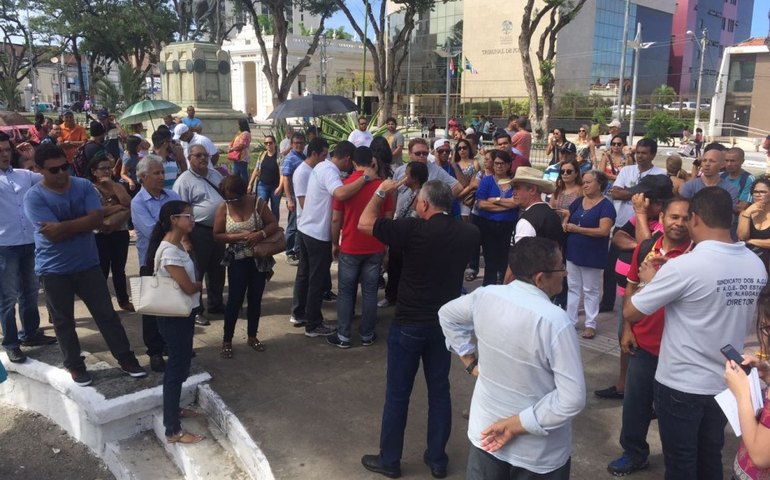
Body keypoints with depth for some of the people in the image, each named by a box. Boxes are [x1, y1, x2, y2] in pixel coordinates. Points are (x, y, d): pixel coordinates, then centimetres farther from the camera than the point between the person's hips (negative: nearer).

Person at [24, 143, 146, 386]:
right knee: (63, 321, 11)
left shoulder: (84, 186, -4)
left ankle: (126, 359, 17)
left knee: (107, 314, 7)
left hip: (88, 264, 2)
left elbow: (97, 219, -15)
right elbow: (53, 234, -22)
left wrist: (63, 226, -20)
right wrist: (81, 224, -13)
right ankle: (75, 366, 27)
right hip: (54, 269, -2)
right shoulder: (34, 197, -12)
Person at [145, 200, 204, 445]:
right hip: (174, 316, -10)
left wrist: (195, 285, -6)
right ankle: (173, 430, 9)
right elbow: (188, 287, -24)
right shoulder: (170, 251, -25)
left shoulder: (177, 244, 5)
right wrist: (202, 285, -4)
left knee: (180, 363, 22)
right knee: (176, 367, -1)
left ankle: (173, 408, 41)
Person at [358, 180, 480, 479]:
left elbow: (364, 223, -10)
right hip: (445, 323, 5)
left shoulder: (414, 230, -19)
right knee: (439, 390, 16)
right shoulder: (469, 234, -4)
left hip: (409, 325, -4)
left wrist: (381, 192, 2)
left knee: (398, 393, 9)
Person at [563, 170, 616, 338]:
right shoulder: (578, 202, 8)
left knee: (590, 291, 5)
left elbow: (604, 230, -23)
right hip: (573, 253, 6)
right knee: (572, 288, 13)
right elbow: (566, 219, 15)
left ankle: (590, 324, 14)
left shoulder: (606, 206, -12)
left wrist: (577, 229, -20)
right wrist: (564, 225, -10)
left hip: (592, 256, -6)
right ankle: (570, 320, 22)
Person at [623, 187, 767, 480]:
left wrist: (650, 281, 2)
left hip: (681, 384, -5)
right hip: (725, 383, 6)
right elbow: (743, 318, 9)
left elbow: (630, 313, -17)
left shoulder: (683, 266, -24)